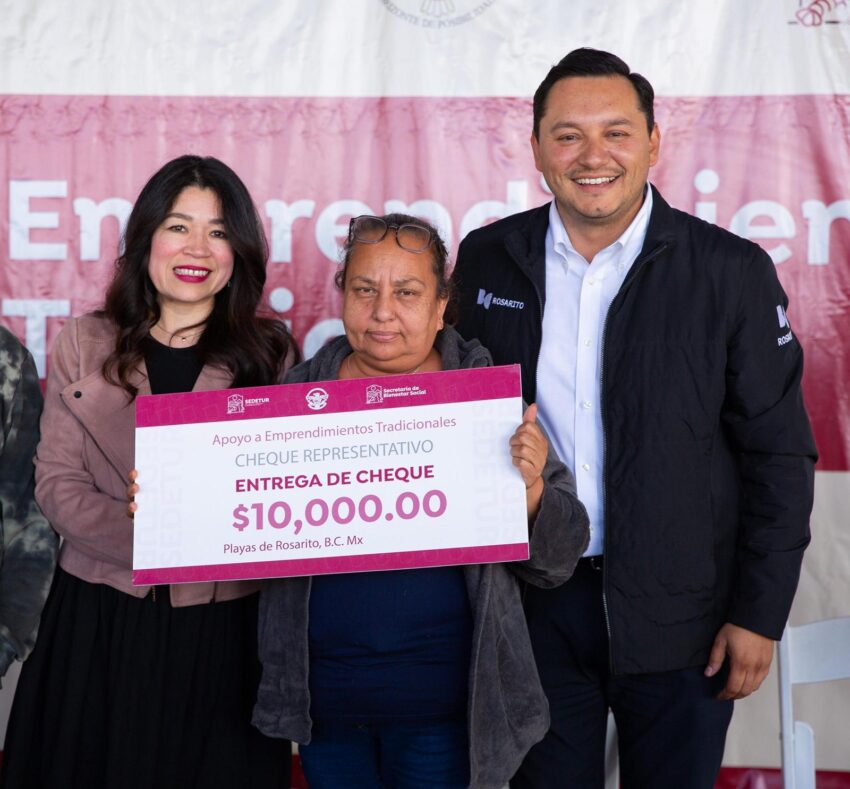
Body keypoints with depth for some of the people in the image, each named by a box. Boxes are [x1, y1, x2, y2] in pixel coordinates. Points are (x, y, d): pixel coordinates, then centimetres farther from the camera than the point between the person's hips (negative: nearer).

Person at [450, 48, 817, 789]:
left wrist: (759, 613, -7)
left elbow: (778, 455, -5)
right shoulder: (487, 260, -1)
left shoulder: (733, 272, -8)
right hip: (533, 602, 2)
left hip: (680, 616, -1)